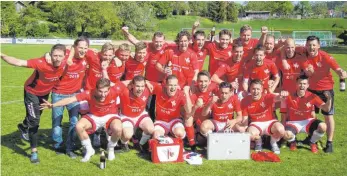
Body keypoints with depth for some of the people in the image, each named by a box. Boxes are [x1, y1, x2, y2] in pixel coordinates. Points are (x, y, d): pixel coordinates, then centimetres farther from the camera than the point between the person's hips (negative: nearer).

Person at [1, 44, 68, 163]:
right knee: (34, 120, -10)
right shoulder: (42, 63, -40)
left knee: (36, 116, 28)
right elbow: (19, 63, -46)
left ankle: (24, 127, 60)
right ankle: (34, 151, 4)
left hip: (45, 92, 6)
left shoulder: (65, 62, -27)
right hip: (32, 92, -6)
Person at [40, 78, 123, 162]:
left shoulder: (114, 91, -29)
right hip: (94, 116, 2)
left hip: (110, 116, -1)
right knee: (79, 126, -26)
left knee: (117, 129, -34)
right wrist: (52, 105, -34)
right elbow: (70, 99, -28)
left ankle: (111, 149, 1)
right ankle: (89, 150, 2)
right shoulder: (89, 93, -28)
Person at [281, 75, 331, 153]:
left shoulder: (312, 96, -9)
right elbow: (284, 115, -4)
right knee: (287, 135, -34)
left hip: (307, 121, 2)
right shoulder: (289, 97, -13)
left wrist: (329, 99, -34)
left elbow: (326, 109, -14)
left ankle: (312, 143, 5)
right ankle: (293, 142, 9)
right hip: (294, 122, -2)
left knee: (323, 127, -28)